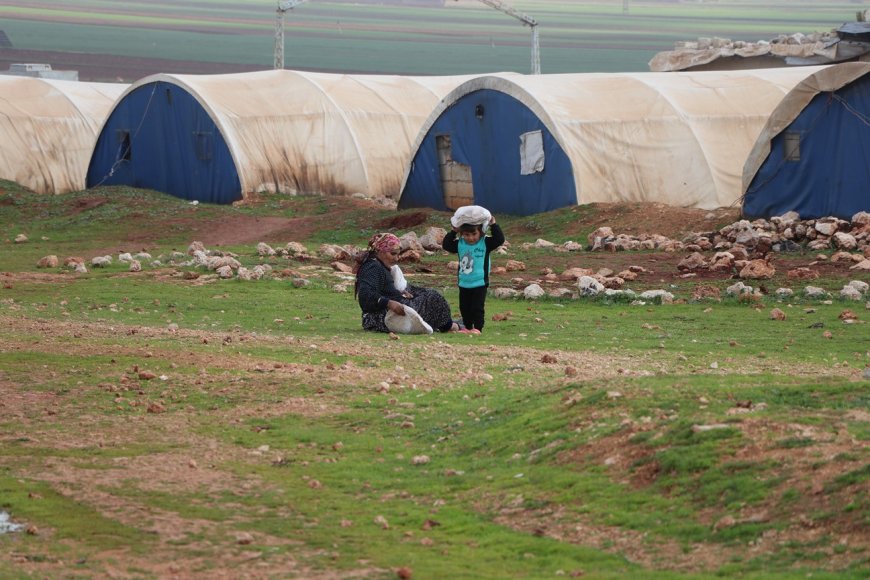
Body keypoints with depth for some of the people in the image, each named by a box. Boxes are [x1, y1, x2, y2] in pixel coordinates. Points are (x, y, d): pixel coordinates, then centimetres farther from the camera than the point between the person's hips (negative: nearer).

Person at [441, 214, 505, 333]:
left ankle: (477, 328, 2)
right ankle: (467, 327, 26)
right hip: (464, 283, 4)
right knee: (464, 307, 13)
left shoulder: (485, 243, -8)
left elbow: (499, 239, -16)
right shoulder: (460, 244, 0)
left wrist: (493, 225, -18)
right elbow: (446, 245, 2)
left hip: (480, 283, -4)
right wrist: (453, 232, -5)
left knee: (477, 307, -5)